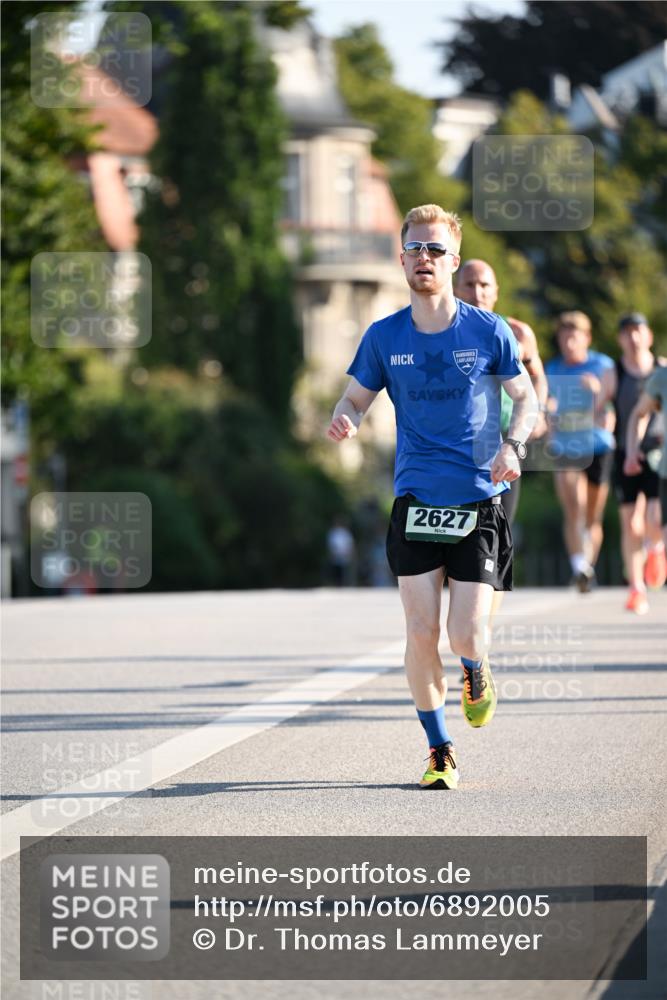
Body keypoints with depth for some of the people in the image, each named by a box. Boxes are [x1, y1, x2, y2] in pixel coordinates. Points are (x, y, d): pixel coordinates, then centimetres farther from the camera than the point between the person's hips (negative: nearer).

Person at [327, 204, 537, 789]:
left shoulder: (488, 332, -2)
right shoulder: (384, 337, 2)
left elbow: (526, 397, 7)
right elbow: (357, 396, 11)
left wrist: (514, 444, -12)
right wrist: (344, 420, -13)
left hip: (479, 502, -1)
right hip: (415, 501, 1)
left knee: (466, 636, -8)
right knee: (421, 633, -4)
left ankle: (476, 672, 31)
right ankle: (440, 752, 13)